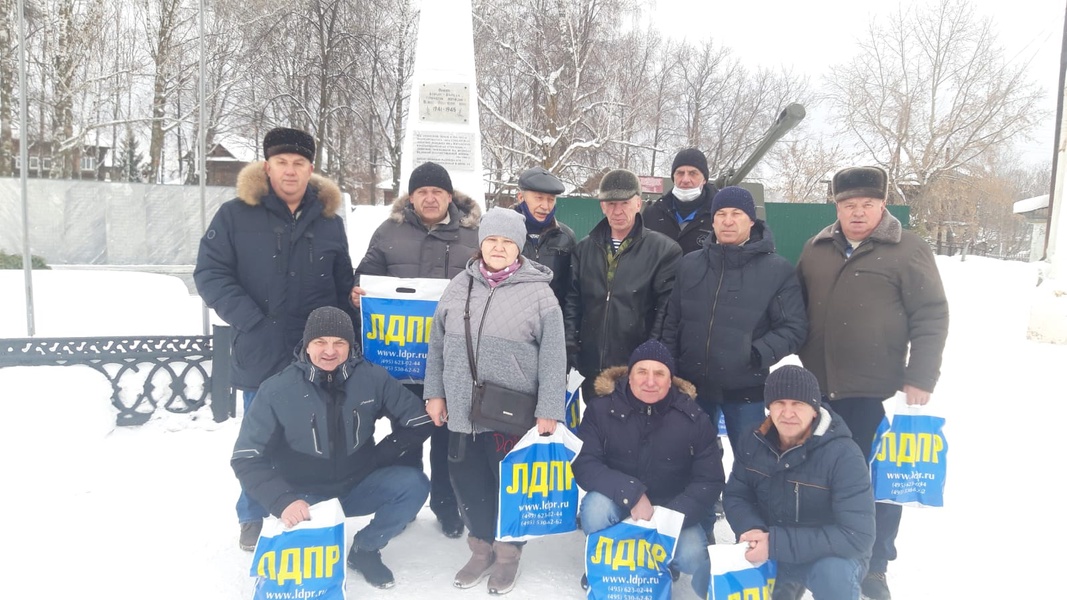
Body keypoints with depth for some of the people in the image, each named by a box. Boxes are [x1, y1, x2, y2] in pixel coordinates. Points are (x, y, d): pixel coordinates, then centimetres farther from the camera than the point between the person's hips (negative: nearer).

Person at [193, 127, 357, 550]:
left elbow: (344, 286, 16)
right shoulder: (236, 215, -1)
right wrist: (252, 320, -13)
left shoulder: (329, 221, 9)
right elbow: (210, 273, -4)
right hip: (261, 354, -2)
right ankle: (253, 519, 30)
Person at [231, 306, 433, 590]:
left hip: (357, 488, 2)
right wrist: (283, 500, -28)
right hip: (303, 498, -2)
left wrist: (381, 456, -12)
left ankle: (365, 550, 4)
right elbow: (246, 458, -13)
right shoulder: (277, 390, -14)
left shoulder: (372, 378, -10)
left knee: (414, 485, -21)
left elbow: (420, 419, -3)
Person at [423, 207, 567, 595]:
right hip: (462, 411, 4)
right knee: (468, 482, 14)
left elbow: (553, 358, -7)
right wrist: (435, 392, 9)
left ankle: (508, 553, 32)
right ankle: (481, 549, 36)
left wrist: (548, 410, -10)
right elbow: (438, 344, 11)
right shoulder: (459, 286, 5)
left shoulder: (539, 293, -7)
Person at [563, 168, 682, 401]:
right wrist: (571, 352, -1)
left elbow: (667, 310, -9)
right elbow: (572, 303, 8)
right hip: (592, 368, 4)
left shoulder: (664, 250, -5)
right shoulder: (584, 249, 10)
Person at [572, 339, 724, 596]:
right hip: (617, 504, 0)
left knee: (693, 555, -26)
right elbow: (583, 465, -19)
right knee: (596, 507, -33)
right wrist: (631, 493, -33)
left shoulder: (693, 418, -10)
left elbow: (710, 481, -8)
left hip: (671, 511, 1)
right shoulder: (602, 408, -14)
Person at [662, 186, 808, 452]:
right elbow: (672, 321, 8)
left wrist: (760, 354, -21)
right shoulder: (690, 264, 5)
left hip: (746, 389, -3)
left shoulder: (777, 269, -5)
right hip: (692, 385, 3)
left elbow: (794, 326, -7)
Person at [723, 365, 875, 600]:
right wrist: (753, 530, -23)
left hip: (832, 554, -6)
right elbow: (735, 496, 1)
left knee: (833, 575, -35)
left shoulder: (843, 455, -23)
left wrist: (776, 544, -32)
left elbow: (857, 534, -27)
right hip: (770, 554, 6)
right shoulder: (753, 444, -7)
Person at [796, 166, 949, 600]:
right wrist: (801, 363, 14)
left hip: (876, 391, -4)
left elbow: (931, 317, -6)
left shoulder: (908, 250, -4)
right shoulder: (816, 249, 9)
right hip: (819, 388, 5)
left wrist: (920, 378, -11)